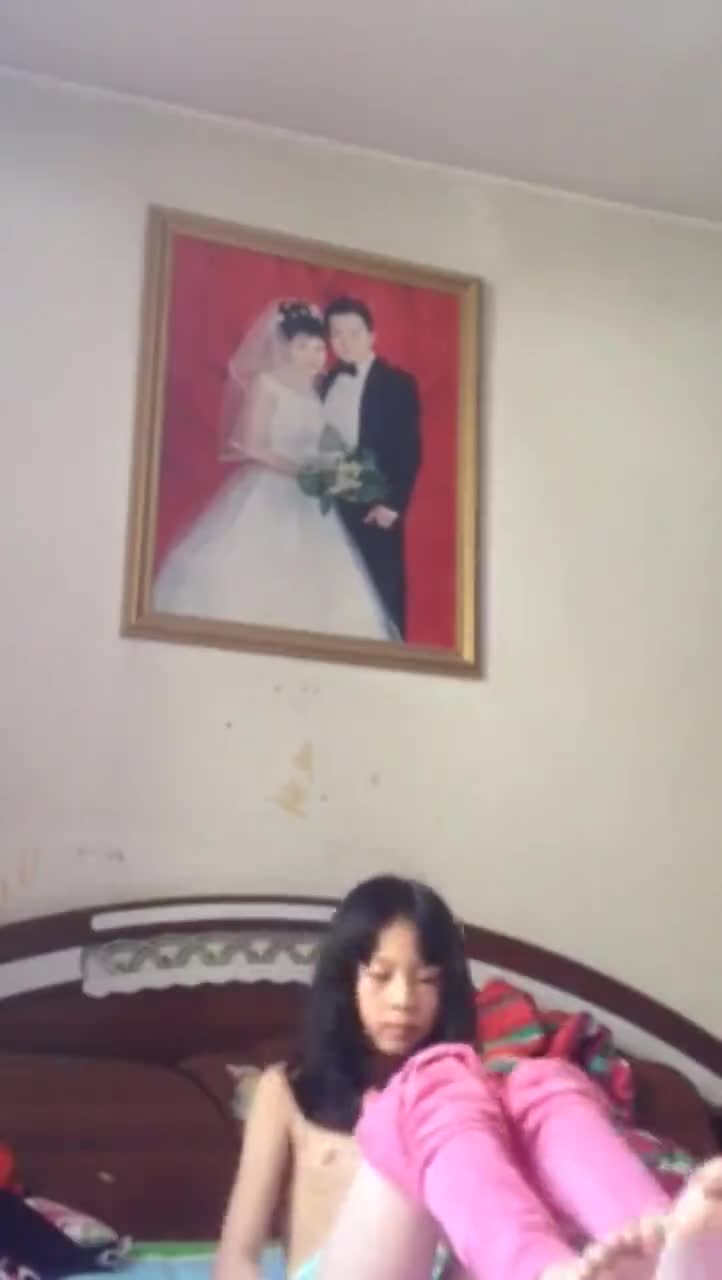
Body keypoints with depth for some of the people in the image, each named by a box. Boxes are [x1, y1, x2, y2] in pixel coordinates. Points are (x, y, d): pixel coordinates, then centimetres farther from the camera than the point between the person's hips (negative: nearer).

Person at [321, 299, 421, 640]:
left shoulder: (398, 383, -2)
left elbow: (410, 451, -8)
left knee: (383, 596, 0)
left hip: (376, 509, -4)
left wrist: (393, 504, -13)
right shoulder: (325, 383, 13)